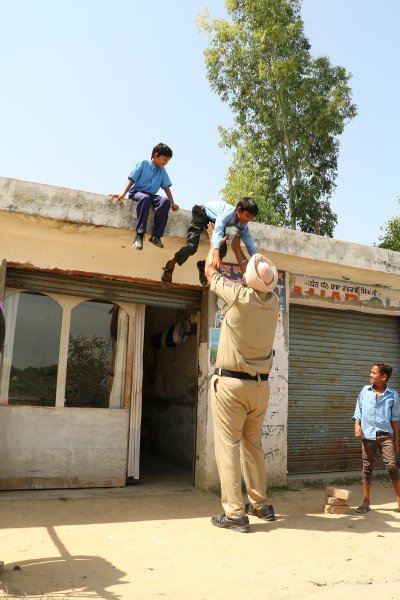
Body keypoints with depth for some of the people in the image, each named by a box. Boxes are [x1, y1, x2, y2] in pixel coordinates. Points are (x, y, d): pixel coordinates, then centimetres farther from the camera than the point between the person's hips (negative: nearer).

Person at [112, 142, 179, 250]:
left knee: (165, 201, -30)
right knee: (145, 198, -42)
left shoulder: (162, 171, 14)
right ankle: (139, 235, -41)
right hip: (136, 192, -4)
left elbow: (166, 187, 12)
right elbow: (131, 180, -6)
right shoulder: (143, 164, 1)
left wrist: (172, 203, 2)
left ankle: (156, 235, -33)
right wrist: (123, 193, -19)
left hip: (151, 195, 4)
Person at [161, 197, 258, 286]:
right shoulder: (228, 213, -42)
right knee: (192, 245, -22)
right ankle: (170, 265, -1)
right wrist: (215, 253, -72)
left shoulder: (242, 224, -22)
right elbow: (218, 230, -57)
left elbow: (248, 240, -17)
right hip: (203, 212, -6)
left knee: (222, 250, -9)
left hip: (216, 219, 7)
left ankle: (204, 265, 16)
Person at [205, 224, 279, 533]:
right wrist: (237, 247, 31)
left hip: (231, 383, -6)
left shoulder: (240, 295, -14)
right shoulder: (273, 302, 1)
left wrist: (215, 240, 21)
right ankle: (260, 504, 27)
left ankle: (234, 513, 1)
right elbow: (257, 281, 23)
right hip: (260, 384, 6)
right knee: (254, 444, 18)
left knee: (228, 446, 0)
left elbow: (211, 270, 3)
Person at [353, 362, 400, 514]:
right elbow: (358, 411, 9)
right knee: (367, 468, 7)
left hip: (385, 435, -2)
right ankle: (366, 502, 16)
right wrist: (357, 426, -7)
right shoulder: (365, 391, 3)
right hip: (367, 435, 2)